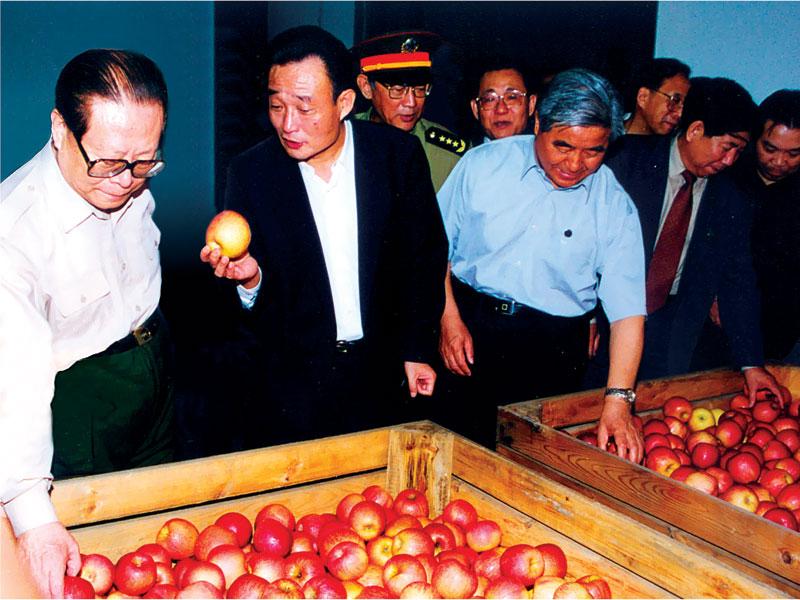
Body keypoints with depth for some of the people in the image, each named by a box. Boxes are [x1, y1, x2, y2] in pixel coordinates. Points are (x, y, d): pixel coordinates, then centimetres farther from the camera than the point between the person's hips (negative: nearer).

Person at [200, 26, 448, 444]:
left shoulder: (399, 154, -9)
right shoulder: (249, 172, -9)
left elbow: (425, 254, 1)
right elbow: (252, 301, -4)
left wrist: (418, 349, 2)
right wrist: (248, 276, -28)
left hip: (381, 368, 1)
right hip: (293, 376, 0)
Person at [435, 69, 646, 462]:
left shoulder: (614, 206, -5)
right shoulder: (483, 164, -4)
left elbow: (627, 310, -10)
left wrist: (618, 400, -19)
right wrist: (449, 318, -7)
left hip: (553, 351, 0)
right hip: (467, 325, 1)